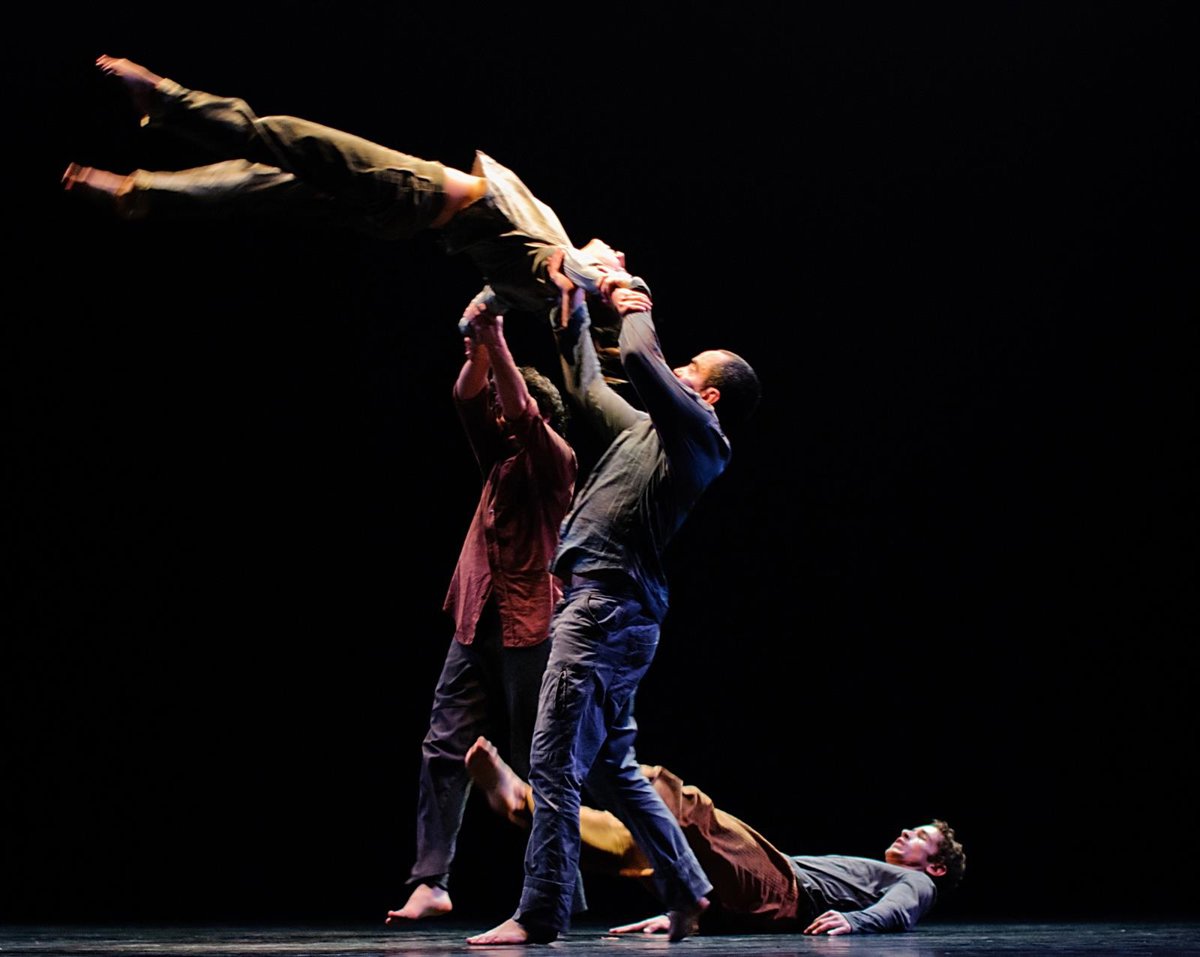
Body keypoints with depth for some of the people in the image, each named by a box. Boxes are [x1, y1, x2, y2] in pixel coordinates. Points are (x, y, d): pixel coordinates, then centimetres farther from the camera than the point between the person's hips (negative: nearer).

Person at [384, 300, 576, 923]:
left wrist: (498, 343, -20)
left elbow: (523, 414, -18)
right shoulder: (500, 456, 16)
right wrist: (478, 347, -8)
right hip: (476, 624, 7)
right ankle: (431, 881, -6)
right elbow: (468, 399, 9)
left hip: (528, 628, -7)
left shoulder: (554, 461, -2)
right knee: (444, 747, -3)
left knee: (536, 760, -2)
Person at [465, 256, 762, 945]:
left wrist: (637, 308, 1)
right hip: (611, 608, 10)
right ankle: (687, 889, 19)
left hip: (608, 609, -10)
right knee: (611, 766, 15)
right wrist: (573, 307, 31)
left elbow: (639, 357, -19)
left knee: (554, 764, -10)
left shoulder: (697, 432, -7)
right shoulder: (651, 430, 21)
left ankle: (540, 915, -9)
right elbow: (589, 387, 34)